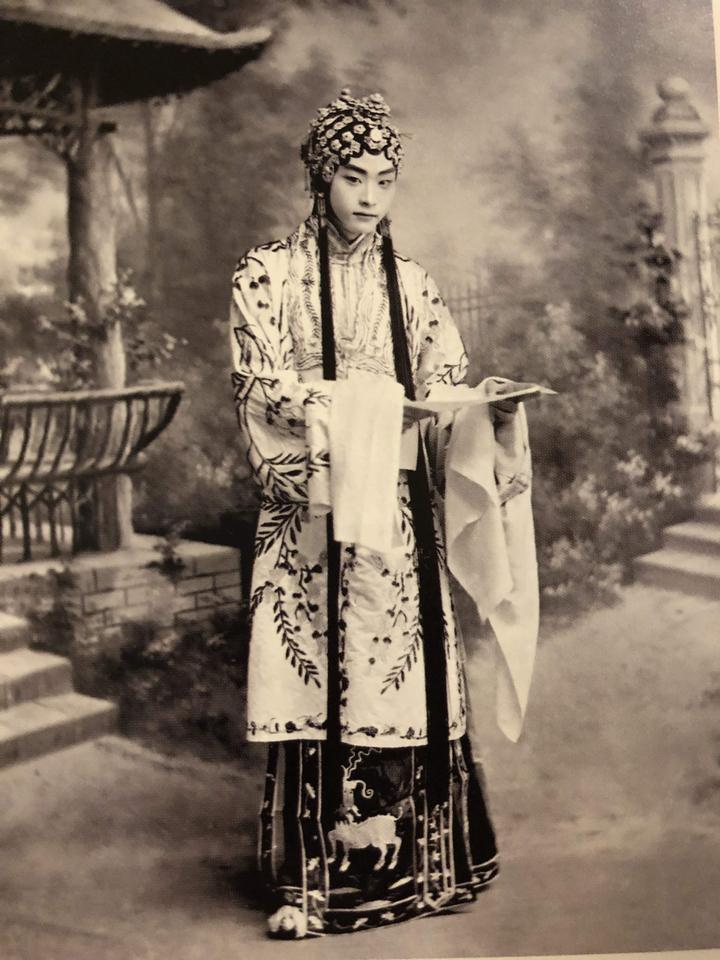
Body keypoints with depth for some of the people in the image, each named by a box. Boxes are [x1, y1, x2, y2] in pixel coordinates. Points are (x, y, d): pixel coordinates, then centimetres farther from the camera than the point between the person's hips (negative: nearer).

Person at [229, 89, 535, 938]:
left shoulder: (412, 285, 13)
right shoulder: (268, 275, 4)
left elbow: (445, 395, 8)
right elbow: (260, 386, -6)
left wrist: (488, 416, -13)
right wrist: (340, 405, -21)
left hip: (399, 516, 3)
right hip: (309, 509, -3)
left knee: (402, 674, 1)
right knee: (314, 677, -4)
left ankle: (398, 860, 13)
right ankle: (310, 877, 4)